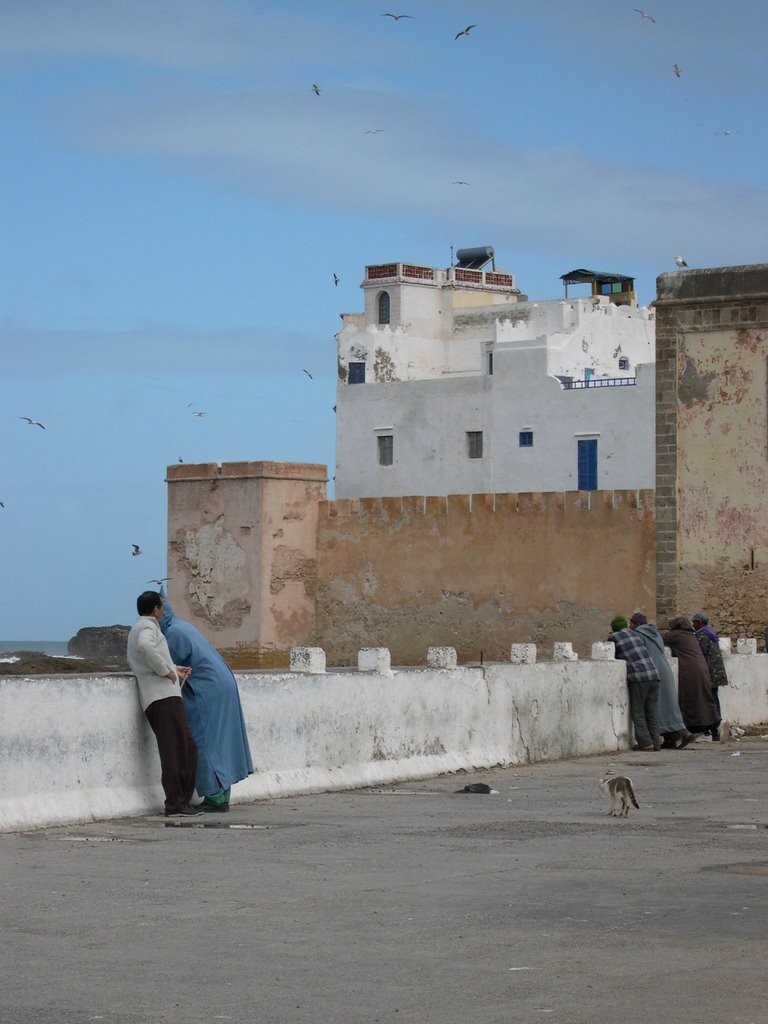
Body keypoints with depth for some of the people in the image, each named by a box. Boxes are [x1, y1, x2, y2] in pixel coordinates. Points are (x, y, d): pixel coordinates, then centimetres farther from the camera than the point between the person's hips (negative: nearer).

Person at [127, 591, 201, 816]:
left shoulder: (136, 630, 29)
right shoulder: (148, 626, -3)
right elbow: (145, 647, -26)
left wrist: (173, 670, 36)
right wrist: (165, 671, -17)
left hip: (161, 698, 10)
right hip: (163, 696, -10)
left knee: (188, 748, 11)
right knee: (174, 751, -11)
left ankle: (183, 800, 11)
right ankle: (175, 804, -13)